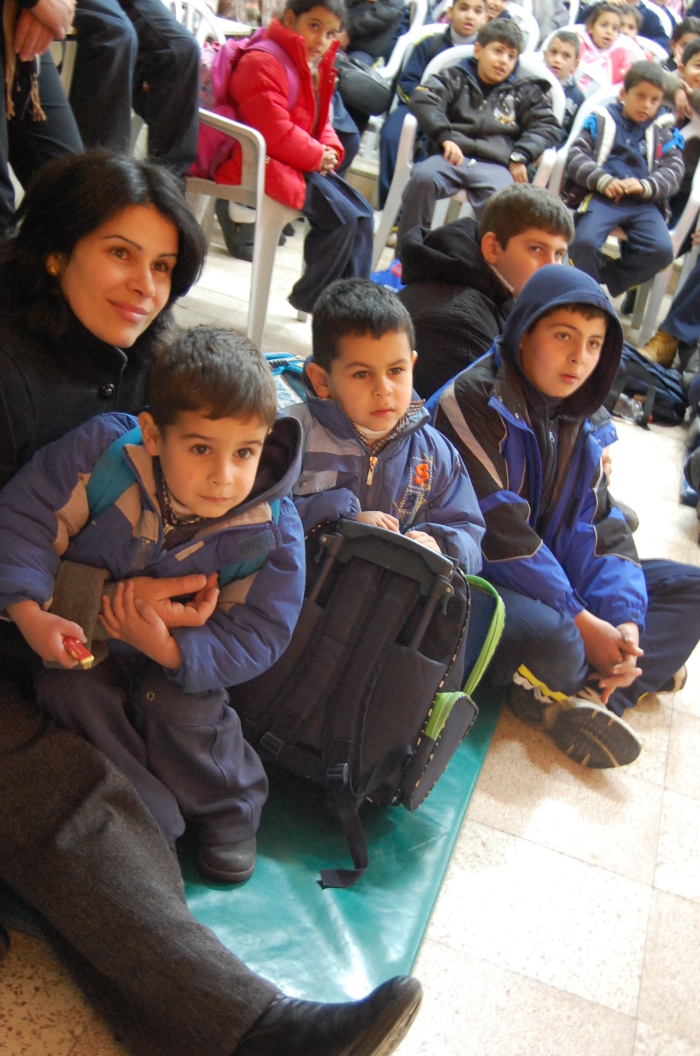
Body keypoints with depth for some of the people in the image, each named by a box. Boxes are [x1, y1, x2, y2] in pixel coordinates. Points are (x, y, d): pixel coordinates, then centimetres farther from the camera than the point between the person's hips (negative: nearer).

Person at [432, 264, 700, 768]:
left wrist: (623, 619, -14)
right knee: (551, 640, -37)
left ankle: (588, 693, -20)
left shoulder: (584, 420, 7)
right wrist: (583, 622, -22)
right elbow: (497, 528, -22)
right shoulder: (474, 401, -17)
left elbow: (599, 525, 2)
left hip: (550, 572, 8)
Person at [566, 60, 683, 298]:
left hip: (644, 204, 2)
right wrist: (604, 181, -14)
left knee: (662, 251, -24)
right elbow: (575, 157, 4)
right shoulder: (601, 121, 17)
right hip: (601, 197, -2)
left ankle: (600, 284, -11)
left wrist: (644, 186, -13)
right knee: (584, 242, -31)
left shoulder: (665, 133, 21)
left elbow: (673, 171, 10)